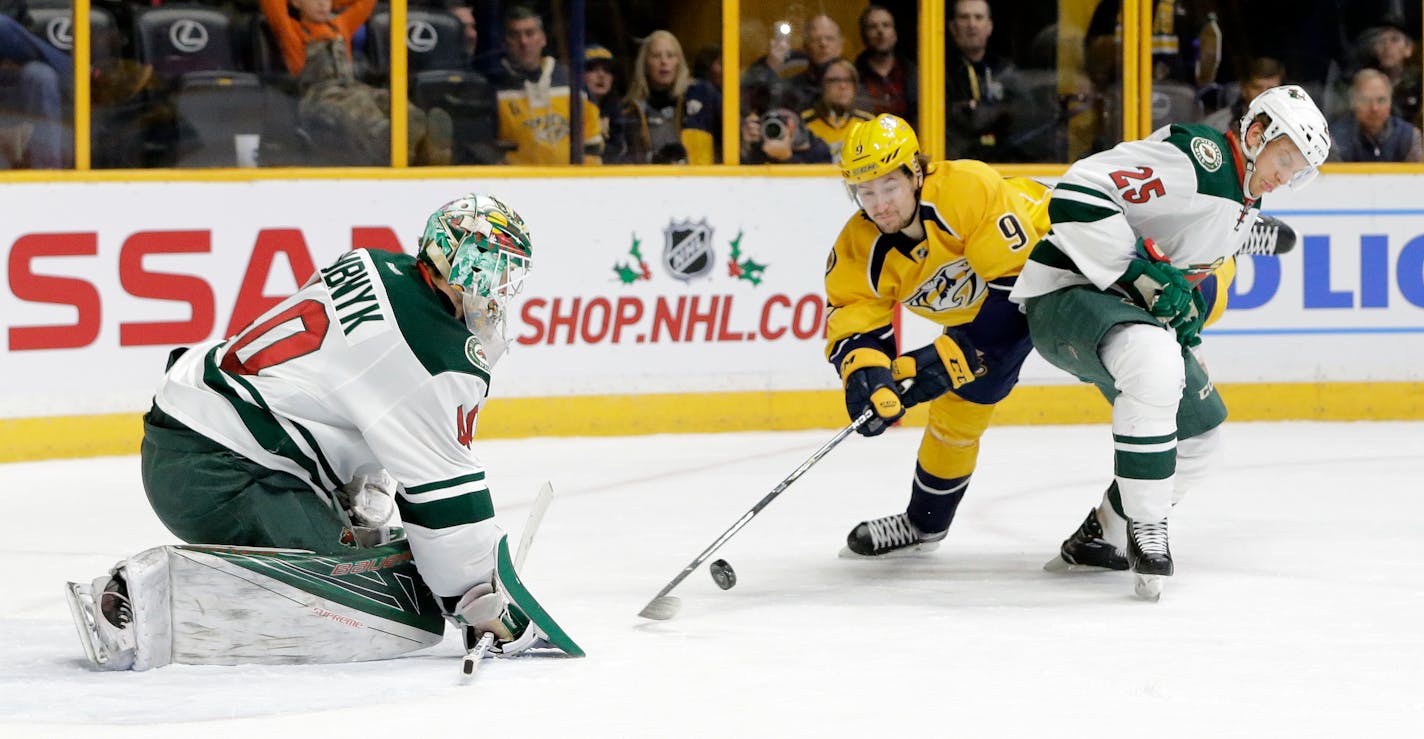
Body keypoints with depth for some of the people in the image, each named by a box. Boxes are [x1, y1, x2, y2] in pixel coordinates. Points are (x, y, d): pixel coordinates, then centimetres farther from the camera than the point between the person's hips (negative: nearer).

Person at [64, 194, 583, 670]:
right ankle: (154, 598, -28)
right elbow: (442, 490, -12)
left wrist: (362, 503, 18)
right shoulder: (439, 357, -14)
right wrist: (486, 604, -2)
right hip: (221, 479, -10)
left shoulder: (375, 269, 13)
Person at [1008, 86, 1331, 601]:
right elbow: (1078, 194, -28)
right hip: (1066, 291, -11)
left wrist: (1186, 307, 10)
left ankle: (1100, 538, 28)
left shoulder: (1245, 206, 12)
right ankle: (1146, 534, -27)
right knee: (1155, 364, -38)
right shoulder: (1197, 156, -21)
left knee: (1200, 427, 15)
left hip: (1127, 306, 11)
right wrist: (1141, 276, -28)